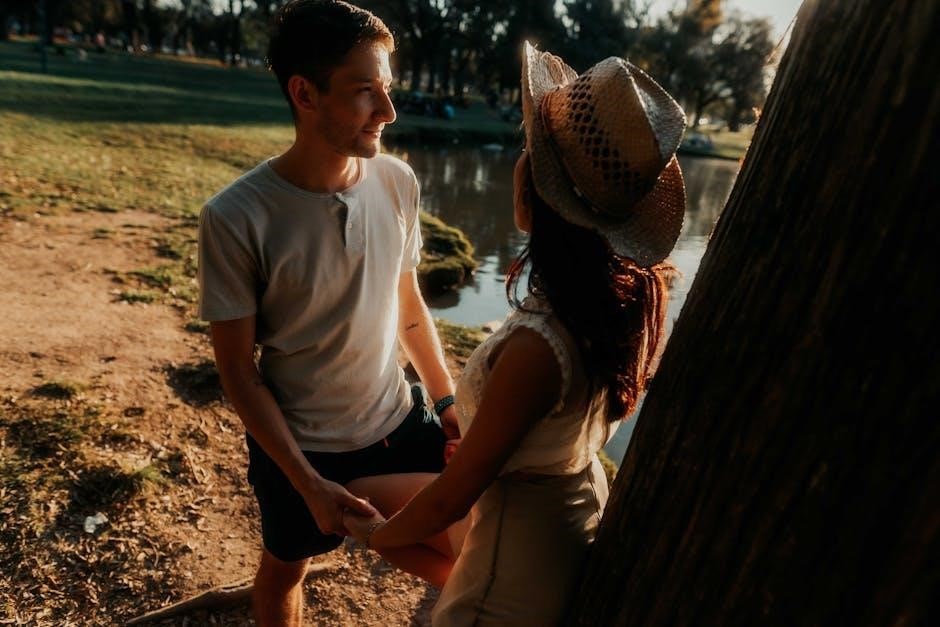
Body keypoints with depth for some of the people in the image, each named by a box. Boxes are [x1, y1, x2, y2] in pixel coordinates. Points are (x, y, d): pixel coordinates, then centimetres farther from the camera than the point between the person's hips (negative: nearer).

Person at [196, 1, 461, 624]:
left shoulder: (398, 182, -12)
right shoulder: (235, 218, -24)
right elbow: (238, 370, -15)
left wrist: (447, 398, 6)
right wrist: (308, 482, -16)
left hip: (400, 420, 3)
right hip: (299, 443, -2)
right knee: (285, 568, 24)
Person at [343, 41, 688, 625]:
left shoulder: (537, 345, -39)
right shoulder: (634, 290, -15)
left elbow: (454, 496, -24)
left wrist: (379, 534, -3)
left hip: (527, 538, -5)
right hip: (590, 501, 5)